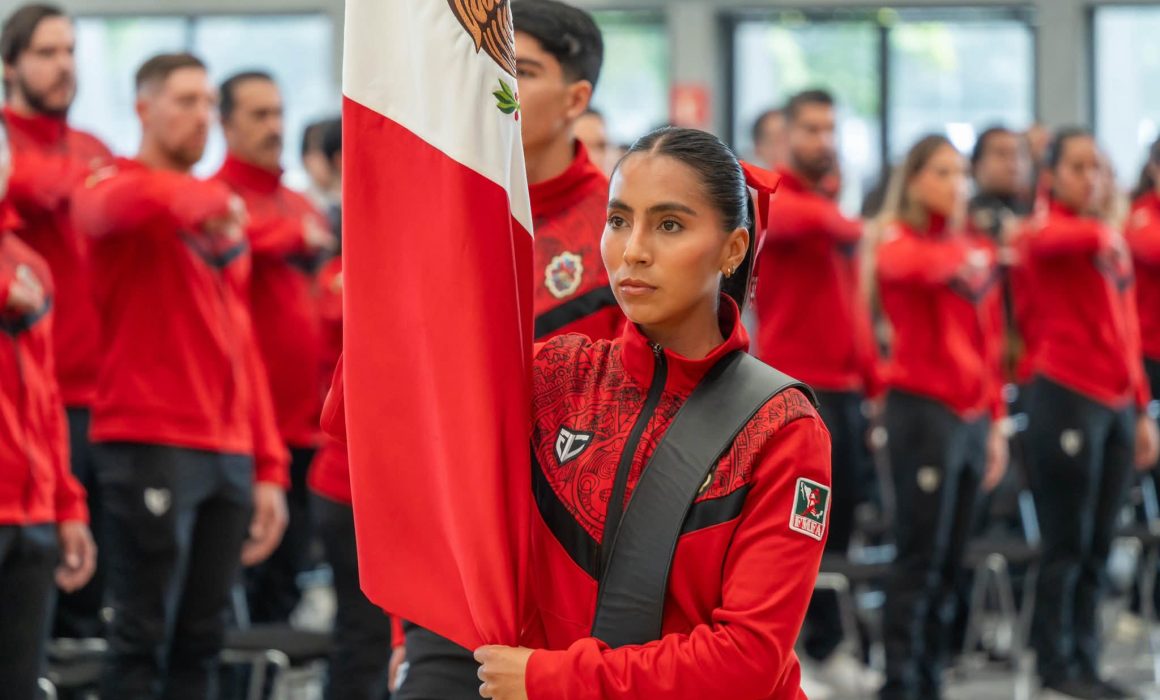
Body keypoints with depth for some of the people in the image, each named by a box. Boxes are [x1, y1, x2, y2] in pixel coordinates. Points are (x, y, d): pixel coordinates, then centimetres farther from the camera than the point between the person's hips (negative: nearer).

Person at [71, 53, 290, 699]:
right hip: (151, 446, -7)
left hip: (229, 452, 7)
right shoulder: (119, 186, 0)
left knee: (202, 641, 7)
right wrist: (204, 200, -39)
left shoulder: (222, 217, 21)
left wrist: (269, 467, 17)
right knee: (144, 640, -6)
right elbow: (117, 204, -28)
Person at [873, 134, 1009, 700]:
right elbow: (901, 266, -27)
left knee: (951, 562, 8)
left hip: (973, 414, 6)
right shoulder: (901, 242, -1)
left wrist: (996, 420, 14)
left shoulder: (980, 253, 15)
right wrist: (961, 257, -33)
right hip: (922, 407, -6)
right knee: (920, 555, -7)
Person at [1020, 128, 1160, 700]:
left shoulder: (1114, 242, 17)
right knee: (1067, 544, -2)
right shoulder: (1047, 233, -2)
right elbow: (1049, 240, -28)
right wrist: (1097, 234, -44)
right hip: (1066, 396, -6)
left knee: (1099, 546, 7)